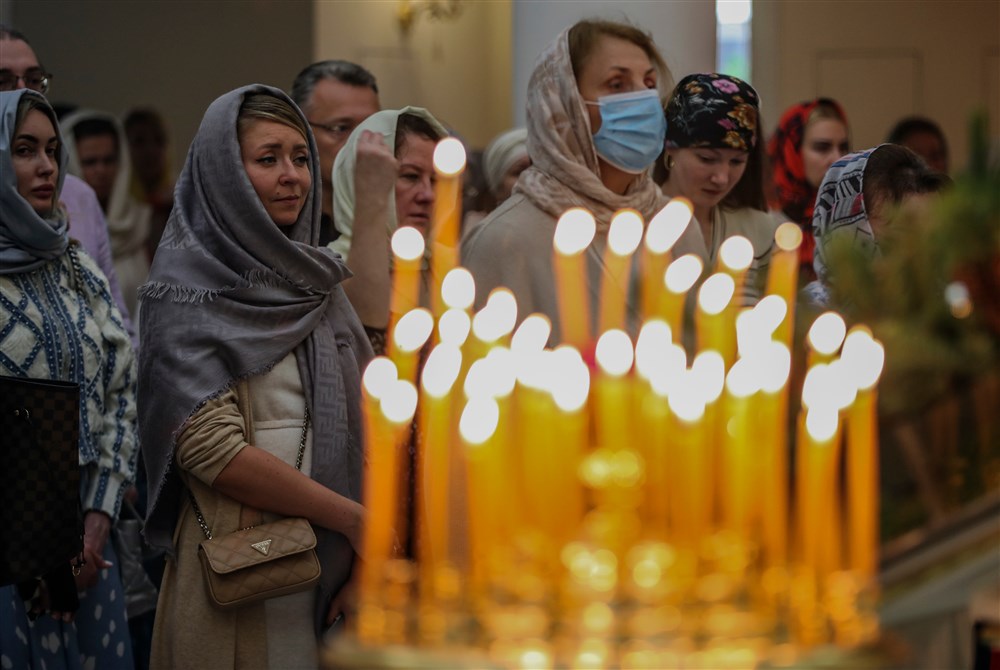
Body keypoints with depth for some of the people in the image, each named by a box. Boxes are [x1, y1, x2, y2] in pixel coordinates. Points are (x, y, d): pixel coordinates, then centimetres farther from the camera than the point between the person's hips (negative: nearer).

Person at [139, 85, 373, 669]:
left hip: (333, 570, 6)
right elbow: (210, 447, -16)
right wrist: (349, 517, -13)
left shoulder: (316, 281, 12)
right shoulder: (188, 292, -7)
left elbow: (364, 423, 8)